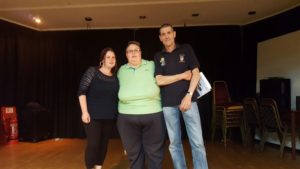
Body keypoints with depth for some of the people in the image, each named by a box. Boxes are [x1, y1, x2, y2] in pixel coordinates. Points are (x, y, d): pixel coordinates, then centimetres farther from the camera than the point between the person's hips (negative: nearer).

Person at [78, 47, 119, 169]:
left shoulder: (115, 77, 9)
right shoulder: (92, 71, -3)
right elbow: (82, 91, -8)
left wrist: (116, 113, 8)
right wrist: (84, 112, -15)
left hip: (110, 117, 4)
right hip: (93, 115, -4)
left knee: (104, 143, 8)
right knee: (93, 144, -5)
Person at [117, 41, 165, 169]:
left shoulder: (152, 65, 8)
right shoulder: (121, 70, 15)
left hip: (153, 115, -1)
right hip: (127, 116, 2)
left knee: (154, 152, 7)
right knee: (133, 153, 11)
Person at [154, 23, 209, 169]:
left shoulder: (186, 49, 6)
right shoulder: (158, 57, 9)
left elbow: (196, 73, 0)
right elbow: (159, 81, -2)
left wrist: (189, 95, -11)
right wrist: (182, 75, -5)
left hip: (188, 99, -1)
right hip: (168, 103, 2)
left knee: (197, 142, -2)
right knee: (174, 143, 8)